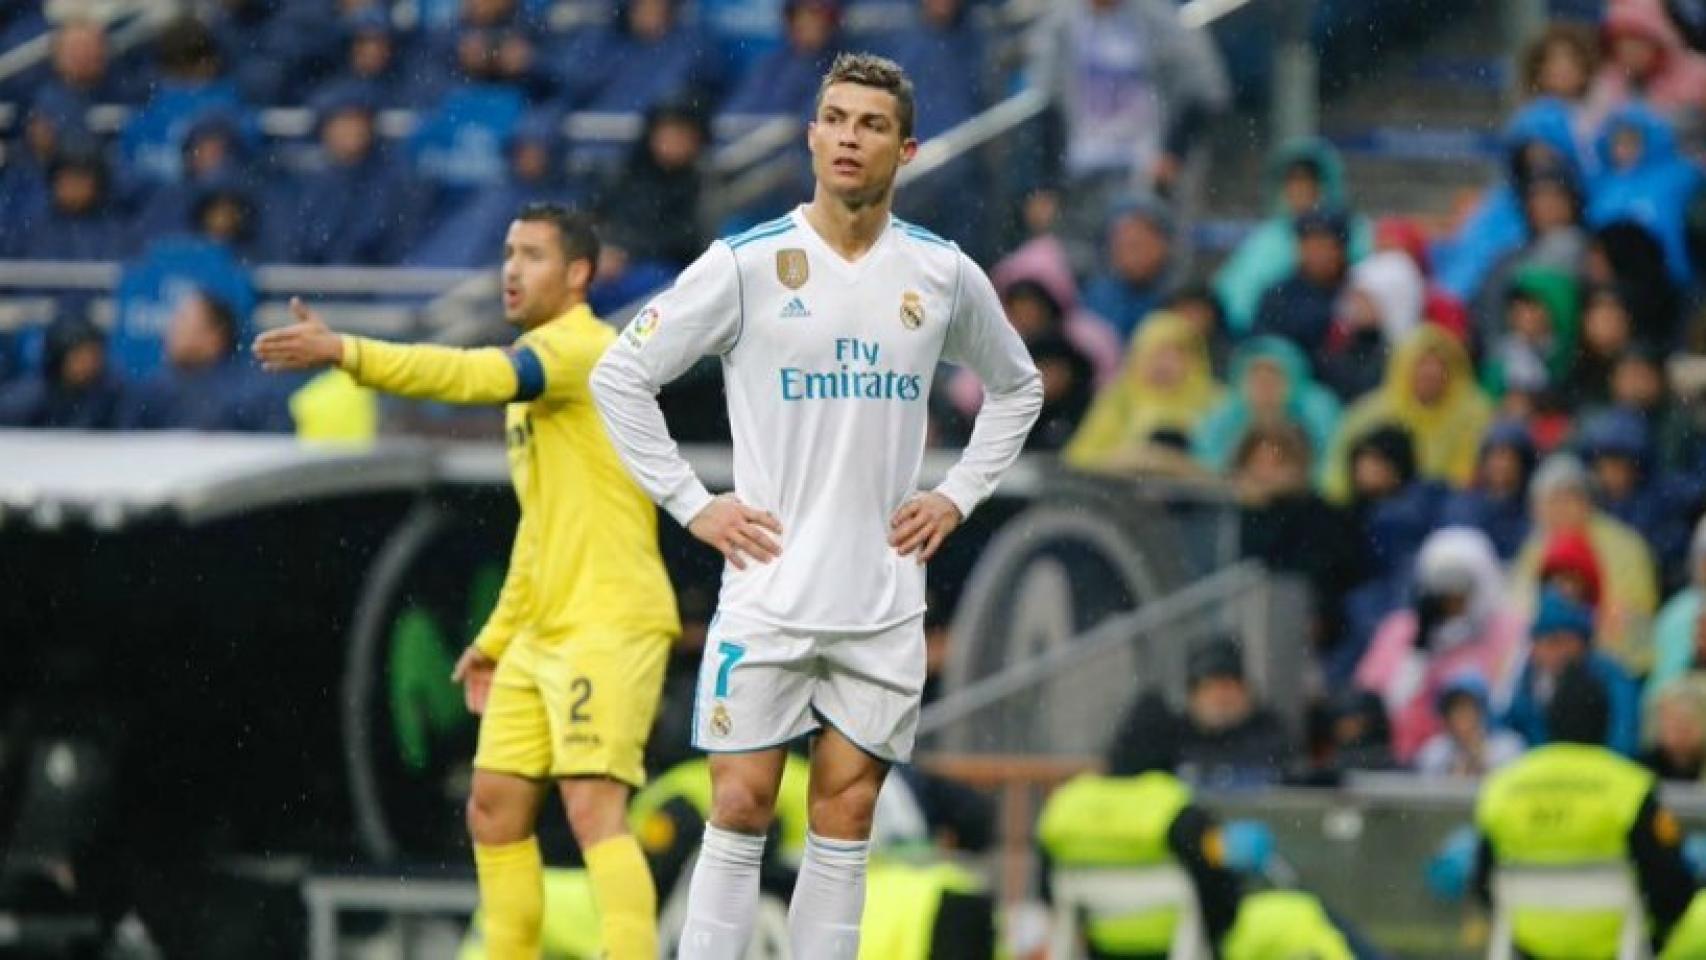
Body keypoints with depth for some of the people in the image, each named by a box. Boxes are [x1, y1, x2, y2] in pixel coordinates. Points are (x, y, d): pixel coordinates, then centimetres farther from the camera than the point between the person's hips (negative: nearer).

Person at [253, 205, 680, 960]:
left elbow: (475, 377, -29)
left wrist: (344, 352, -38)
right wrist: (498, 636, 23)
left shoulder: (585, 349, -11)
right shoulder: (532, 367, 20)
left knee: (593, 808, -18)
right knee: (494, 808, 8)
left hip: (610, 622, -10)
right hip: (543, 632, 10)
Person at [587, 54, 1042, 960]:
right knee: (740, 806, -5)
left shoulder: (944, 274, 4)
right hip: (769, 593, -3)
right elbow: (620, 376, 0)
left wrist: (957, 496, 9)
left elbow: (1016, 389, 22)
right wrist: (691, 504, -4)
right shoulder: (746, 263, -5)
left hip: (884, 603, 3)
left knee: (846, 816, 4)